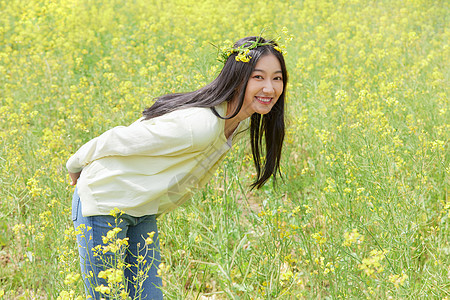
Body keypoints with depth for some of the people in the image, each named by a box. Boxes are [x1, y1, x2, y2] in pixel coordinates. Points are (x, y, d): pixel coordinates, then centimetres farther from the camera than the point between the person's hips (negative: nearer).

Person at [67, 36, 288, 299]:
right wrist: (76, 165, -6)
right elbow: (118, 140, -22)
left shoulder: (243, 123, -4)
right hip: (103, 203, -8)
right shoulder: (199, 128, -33)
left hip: (144, 213, 8)